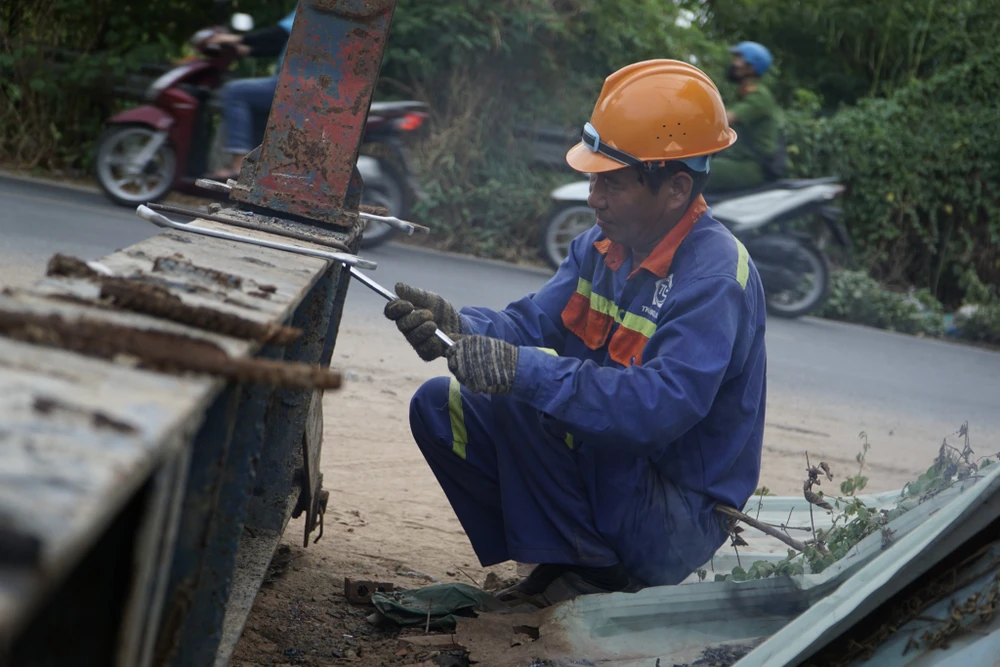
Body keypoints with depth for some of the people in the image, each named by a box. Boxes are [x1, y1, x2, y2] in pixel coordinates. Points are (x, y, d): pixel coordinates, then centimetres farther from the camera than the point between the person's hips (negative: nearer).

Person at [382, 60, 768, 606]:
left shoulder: (714, 280, -24)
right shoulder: (604, 244, 4)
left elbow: (661, 407, -36)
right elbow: (531, 325, 1)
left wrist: (524, 371, -40)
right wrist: (456, 327, -21)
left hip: (675, 520, -9)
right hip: (600, 465, 9)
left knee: (521, 396, -27)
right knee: (438, 406, 5)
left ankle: (593, 573, -11)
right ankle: (562, 558, 6)